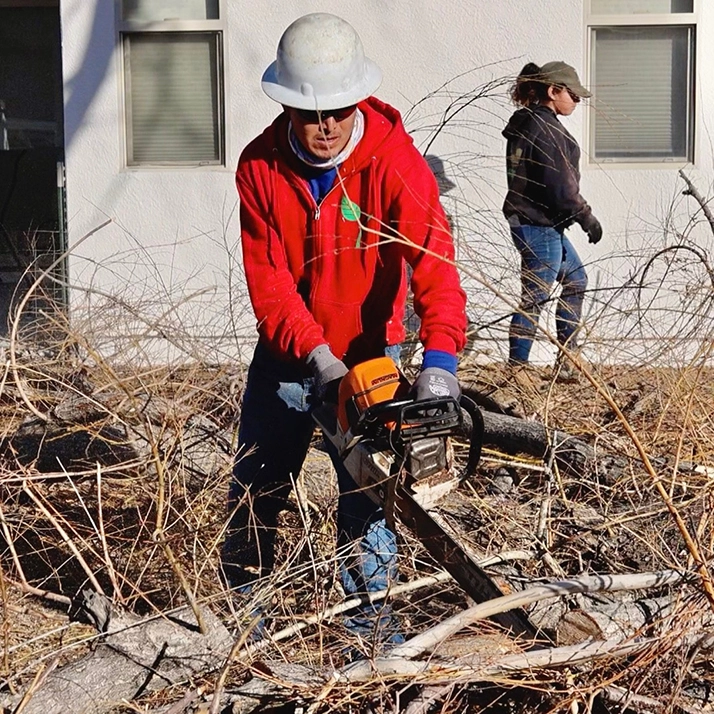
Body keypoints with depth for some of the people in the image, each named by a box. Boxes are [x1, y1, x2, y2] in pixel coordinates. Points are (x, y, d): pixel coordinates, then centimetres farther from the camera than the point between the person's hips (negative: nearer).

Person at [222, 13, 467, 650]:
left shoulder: (394, 160, -21)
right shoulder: (260, 167, -13)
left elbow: (434, 262, -31)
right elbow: (268, 280, -16)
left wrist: (440, 358, -44)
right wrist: (316, 356, -29)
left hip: (367, 351, -2)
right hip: (287, 352, 3)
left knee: (367, 489, -1)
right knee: (255, 488, 12)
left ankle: (369, 613, 14)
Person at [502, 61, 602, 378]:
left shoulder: (525, 122, 12)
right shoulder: (546, 130, -19)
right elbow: (560, 186, -21)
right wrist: (587, 218, -10)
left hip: (544, 224, 11)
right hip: (539, 226, -11)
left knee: (575, 279, 21)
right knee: (534, 298, -3)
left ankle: (568, 362, 25)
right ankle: (516, 368, 4)